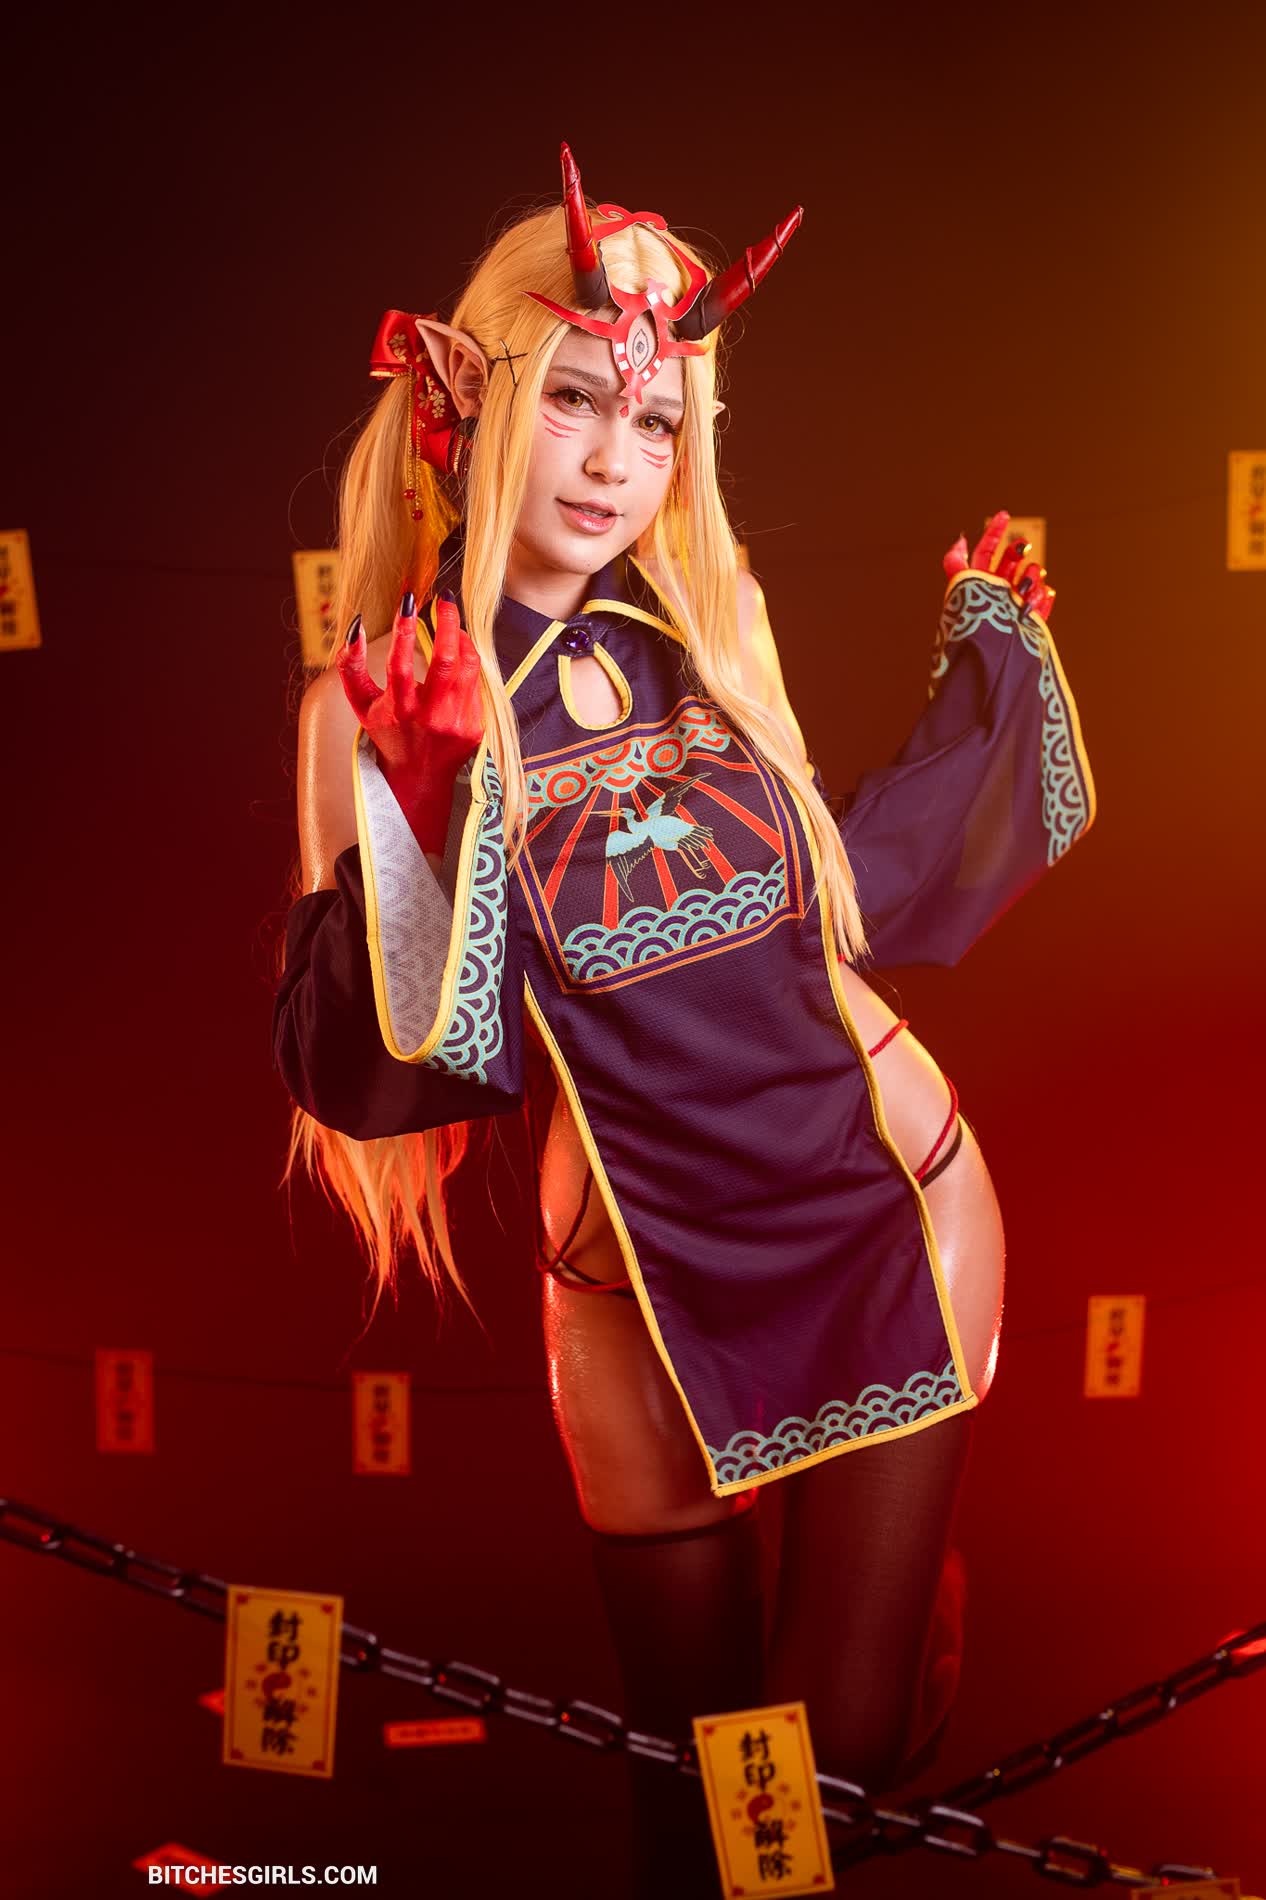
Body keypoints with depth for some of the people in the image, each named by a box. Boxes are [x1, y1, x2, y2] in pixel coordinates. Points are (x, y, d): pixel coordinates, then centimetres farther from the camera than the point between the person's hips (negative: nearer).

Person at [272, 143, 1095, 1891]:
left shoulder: (707, 639, 0)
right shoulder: (384, 706, -10)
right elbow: (356, 1069, -14)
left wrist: (989, 664, 17)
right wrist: (417, 795, -27)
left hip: (890, 1209, 2)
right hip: (646, 1287, -2)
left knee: (850, 1744, 9)